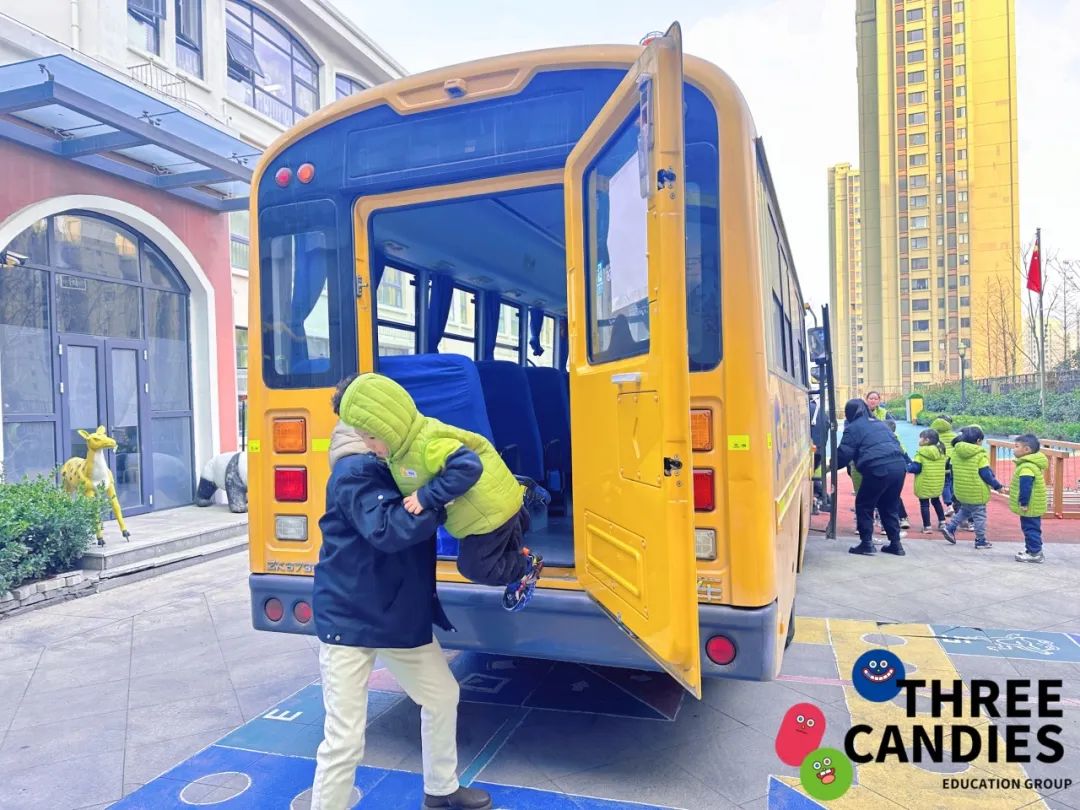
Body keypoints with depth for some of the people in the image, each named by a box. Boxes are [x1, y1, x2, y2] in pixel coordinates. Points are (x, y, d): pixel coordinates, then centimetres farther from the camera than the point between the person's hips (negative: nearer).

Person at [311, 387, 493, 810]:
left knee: (442, 695, 21)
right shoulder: (355, 471, -20)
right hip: (349, 618, -9)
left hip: (402, 614, 9)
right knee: (344, 738, -5)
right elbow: (387, 528, -35)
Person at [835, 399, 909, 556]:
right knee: (889, 506, 20)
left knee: (864, 505, 9)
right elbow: (896, 444, 29)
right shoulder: (880, 424, 27)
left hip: (878, 469, -7)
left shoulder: (853, 428, 5)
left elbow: (844, 454, 1)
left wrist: (833, 465, 16)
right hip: (899, 466, 7)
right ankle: (895, 543, 20)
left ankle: (867, 543, 6)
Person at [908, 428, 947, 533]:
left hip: (924, 485, -6)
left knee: (924, 504, 3)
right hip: (938, 484, 6)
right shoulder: (940, 451, 2)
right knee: (936, 501, 25)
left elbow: (915, 468, -19)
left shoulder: (921, 453, -17)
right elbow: (942, 467, 11)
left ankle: (927, 527, 4)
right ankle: (942, 521, 28)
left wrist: (908, 467, 0)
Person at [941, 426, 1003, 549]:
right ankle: (981, 540, 14)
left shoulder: (956, 451, 2)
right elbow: (986, 474, -15)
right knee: (979, 516, 6)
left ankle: (949, 527, 16)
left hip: (961, 491, 6)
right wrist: (997, 486, -2)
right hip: (977, 492, -6)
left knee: (964, 511, 25)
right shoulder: (981, 455, -17)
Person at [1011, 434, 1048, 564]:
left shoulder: (1027, 467, -24)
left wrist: (1023, 503, -26)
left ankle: (1034, 553, 3)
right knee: (1031, 528, 18)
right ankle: (1033, 550, 28)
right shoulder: (1031, 464, 12)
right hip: (1033, 505, 11)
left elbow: (1026, 487, -28)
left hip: (1030, 506, -11)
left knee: (1030, 529, -3)